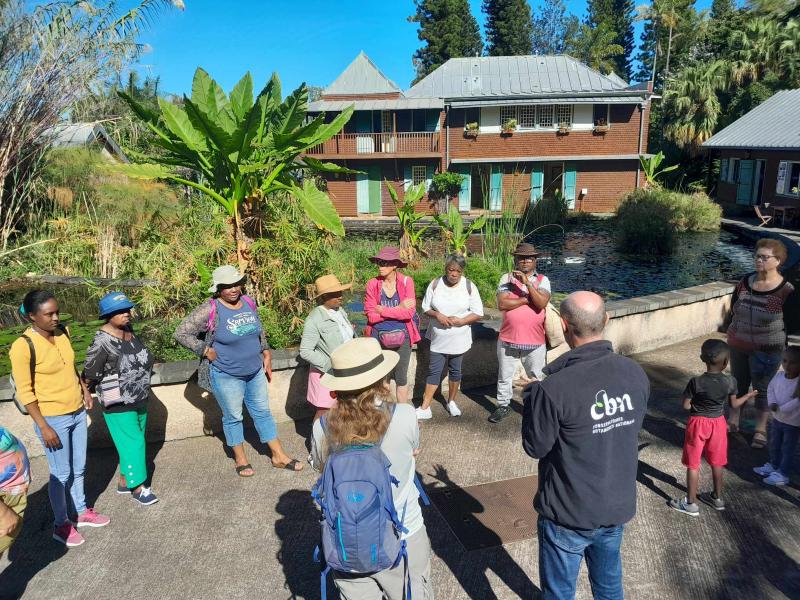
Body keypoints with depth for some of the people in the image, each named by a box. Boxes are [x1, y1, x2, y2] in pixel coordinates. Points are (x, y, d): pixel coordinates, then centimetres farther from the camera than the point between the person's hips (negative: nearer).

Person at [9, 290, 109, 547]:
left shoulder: (62, 332, -1)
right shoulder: (23, 346, -20)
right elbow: (24, 392, -16)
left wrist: (83, 388, 6)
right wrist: (44, 427, -16)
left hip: (78, 412, 6)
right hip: (53, 419, -6)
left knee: (79, 468, 19)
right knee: (61, 474, 8)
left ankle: (82, 512, 37)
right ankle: (61, 524, 27)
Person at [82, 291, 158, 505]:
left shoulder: (129, 332, -1)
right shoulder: (102, 343, -23)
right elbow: (89, 376, -16)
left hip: (139, 400, 7)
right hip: (119, 405, -7)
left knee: (136, 442, 17)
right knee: (132, 444, 1)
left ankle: (124, 481, 34)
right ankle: (138, 488, 17)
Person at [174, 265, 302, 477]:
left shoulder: (248, 303, -1)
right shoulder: (210, 310, -19)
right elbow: (181, 333, -15)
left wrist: (266, 354, 11)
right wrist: (207, 351, -17)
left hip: (255, 372, 5)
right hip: (227, 376, -5)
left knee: (263, 412, 14)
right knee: (233, 417, 12)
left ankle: (279, 456, 25)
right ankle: (240, 459, 31)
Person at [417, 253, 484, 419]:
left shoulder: (469, 286, -7)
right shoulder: (435, 284, -5)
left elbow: (478, 313, -5)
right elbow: (425, 307, 2)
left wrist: (460, 321, -19)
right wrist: (437, 315, -18)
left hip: (459, 338, 0)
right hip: (438, 337, 0)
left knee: (455, 370, 14)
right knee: (434, 371, 0)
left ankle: (451, 402, 33)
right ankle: (425, 408, 6)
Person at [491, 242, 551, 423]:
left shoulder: (542, 280, -1)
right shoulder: (507, 278, -1)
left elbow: (541, 303, -18)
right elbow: (502, 304, -15)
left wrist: (527, 282, -23)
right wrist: (526, 300, -15)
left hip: (535, 341, -1)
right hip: (508, 340, 1)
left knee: (537, 378, 11)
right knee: (504, 376, 16)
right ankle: (503, 405, 33)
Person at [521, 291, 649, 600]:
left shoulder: (554, 389, -29)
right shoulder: (635, 373, -9)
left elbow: (535, 447, -15)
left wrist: (532, 394, -3)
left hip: (569, 513, -5)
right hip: (618, 505, 5)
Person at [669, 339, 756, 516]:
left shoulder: (696, 382, -21)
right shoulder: (730, 382, -13)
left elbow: (686, 406, -15)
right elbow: (734, 404, 2)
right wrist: (748, 396, 21)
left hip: (698, 424, -3)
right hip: (718, 423, 4)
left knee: (693, 464, 7)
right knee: (716, 462, 20)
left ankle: (691, 503, 14)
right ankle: (717, 497, 35)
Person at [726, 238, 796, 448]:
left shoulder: (786, 291, -15)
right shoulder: (745, 282, -2)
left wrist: (784, 350, -8)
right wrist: (731, 333, 11)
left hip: (766, 350, -4)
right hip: (738, 345, 5)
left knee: (762, 389, 8)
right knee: (737, 383, 17)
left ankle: (760, 430, 23)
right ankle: (733, 421, 34)